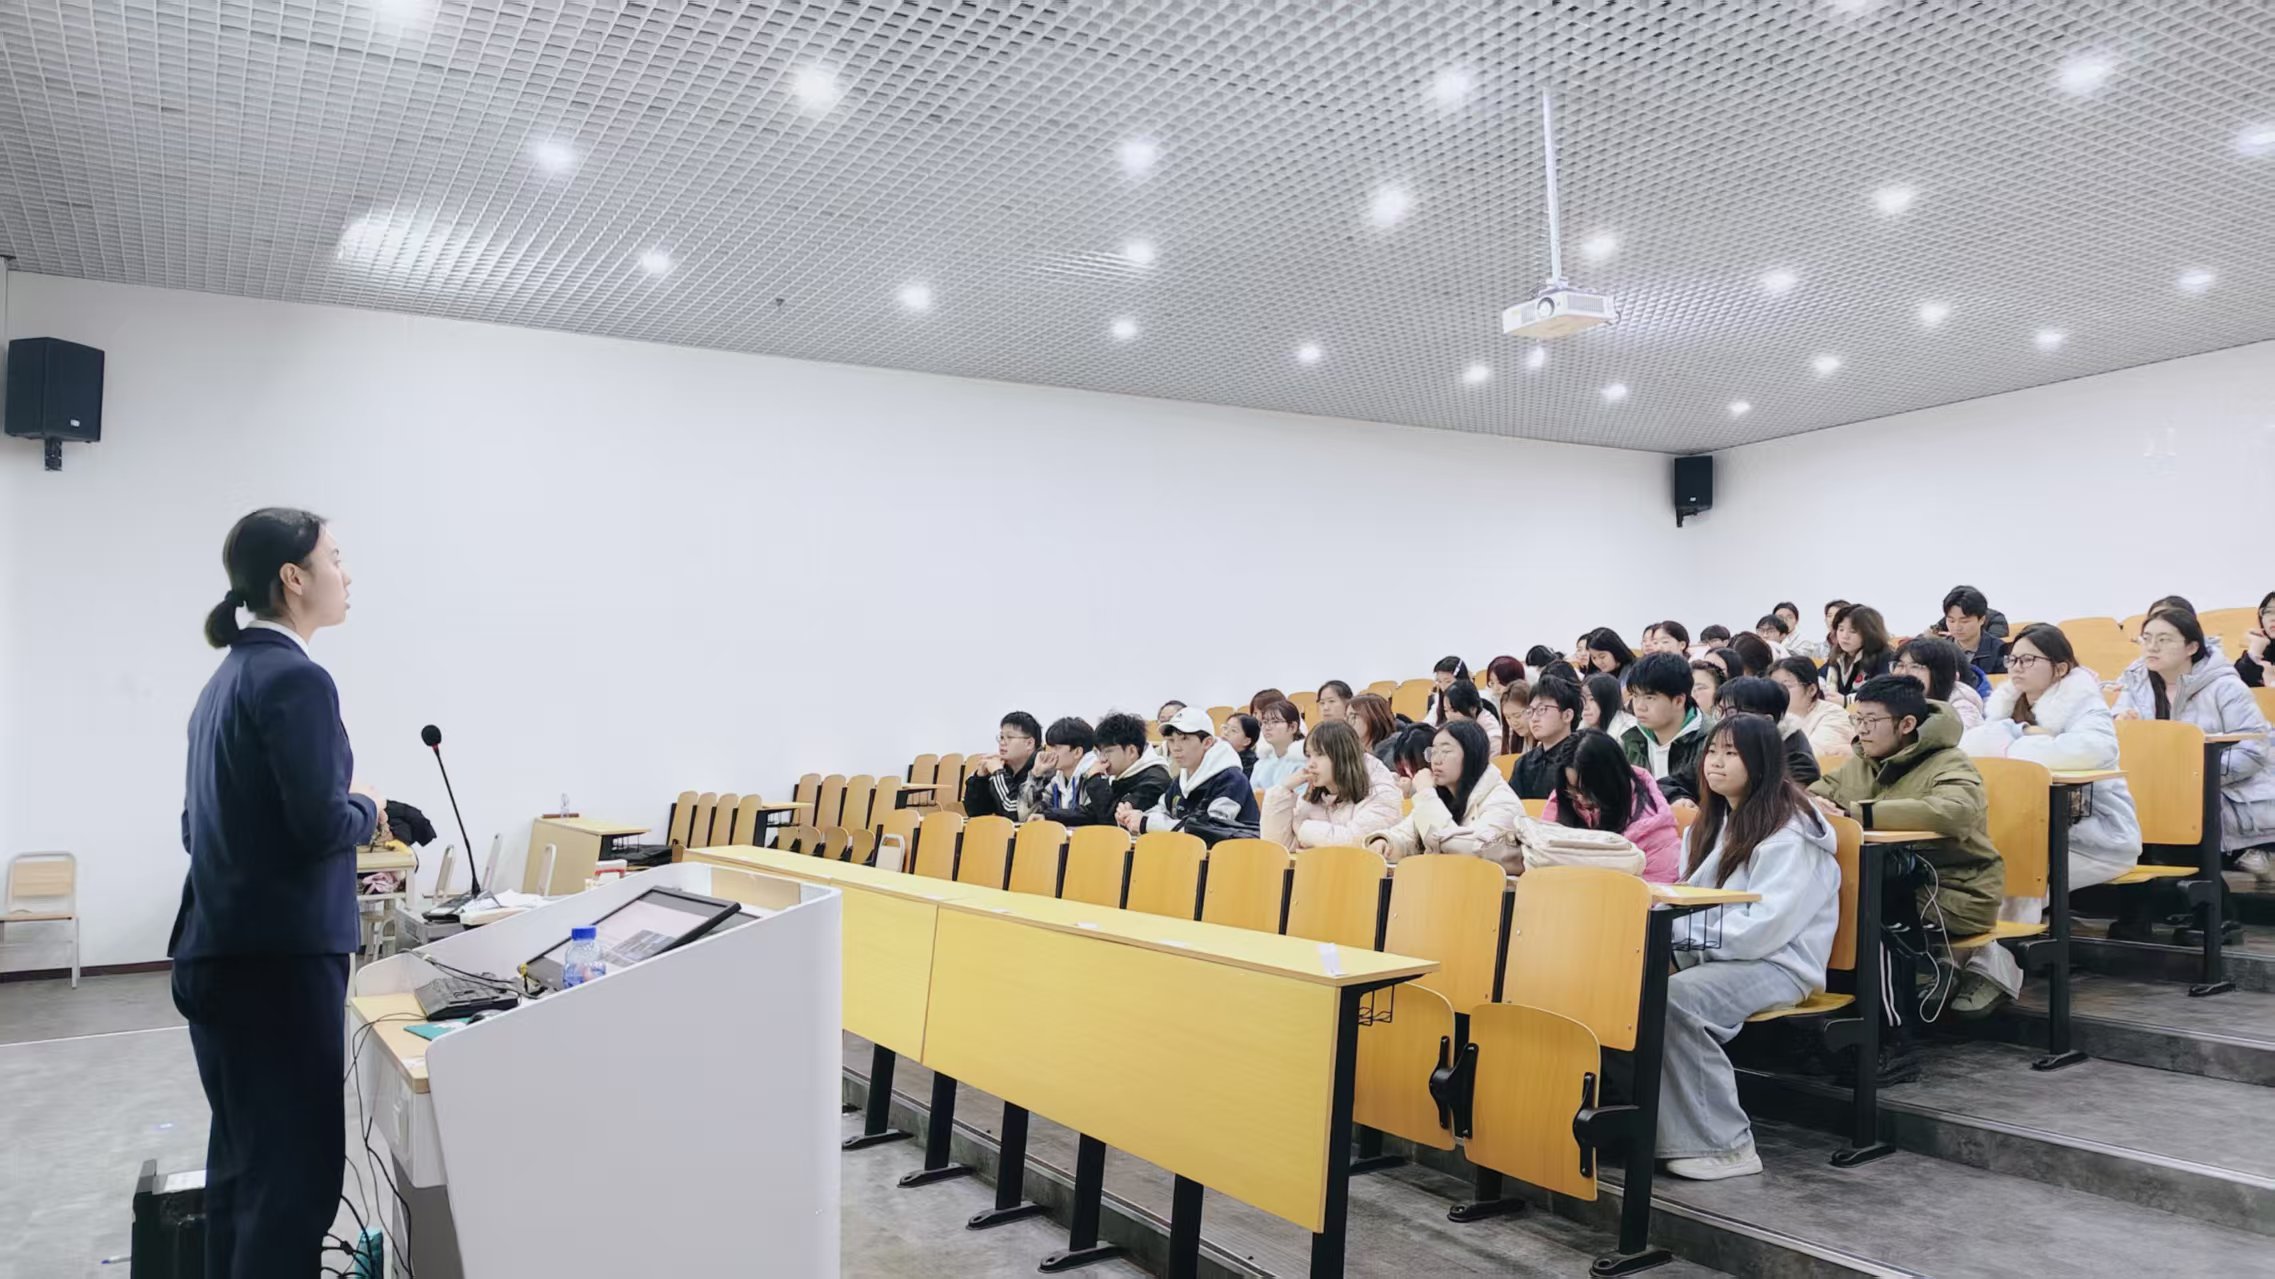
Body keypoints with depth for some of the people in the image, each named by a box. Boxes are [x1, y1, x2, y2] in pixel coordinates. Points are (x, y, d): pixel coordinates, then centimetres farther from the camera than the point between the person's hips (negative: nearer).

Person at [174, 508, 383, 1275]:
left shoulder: (226, 677, 14)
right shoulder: (296, 679, -16)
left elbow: (199, 826, 19)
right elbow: (323, 825, -22)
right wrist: (368, 809, -2)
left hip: (217, 951, 10)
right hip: (278, 956, -10)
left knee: (243, 1161, 17)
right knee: (297, 1169, -3)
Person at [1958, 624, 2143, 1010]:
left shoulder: (2084, 703, -10)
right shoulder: (2009, 704, 10)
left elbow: (2093, 748, -34)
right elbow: (1970, 744, -5)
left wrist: (2013, 751, -26)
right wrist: (2025, 735, -20)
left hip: (2097, 836, -6)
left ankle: (1995, 972, -32)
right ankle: (1965, 960, -24)